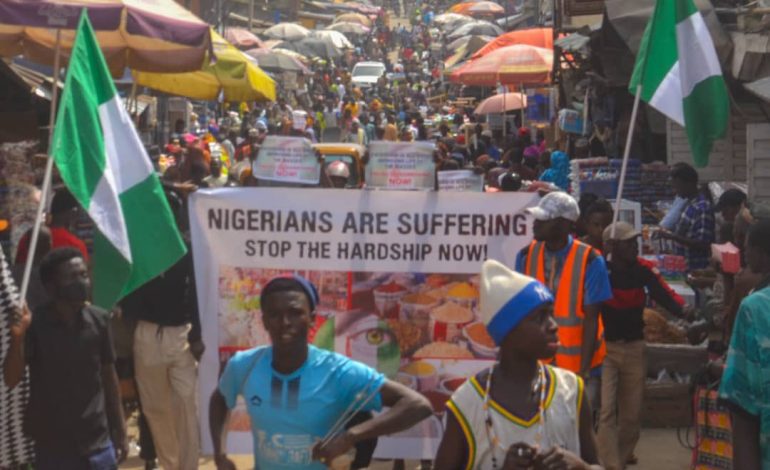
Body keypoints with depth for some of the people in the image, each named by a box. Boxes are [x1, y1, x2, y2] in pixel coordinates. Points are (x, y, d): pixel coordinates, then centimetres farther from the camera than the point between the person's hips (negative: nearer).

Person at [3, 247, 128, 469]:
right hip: (53, 446, -3)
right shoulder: (36, 325, -11)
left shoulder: (99, 320, -2)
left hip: (98, 442, 3)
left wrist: (120, 432, 9)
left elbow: (109, 377, 7)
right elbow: (11, 380, -14)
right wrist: (17, 338, -31)